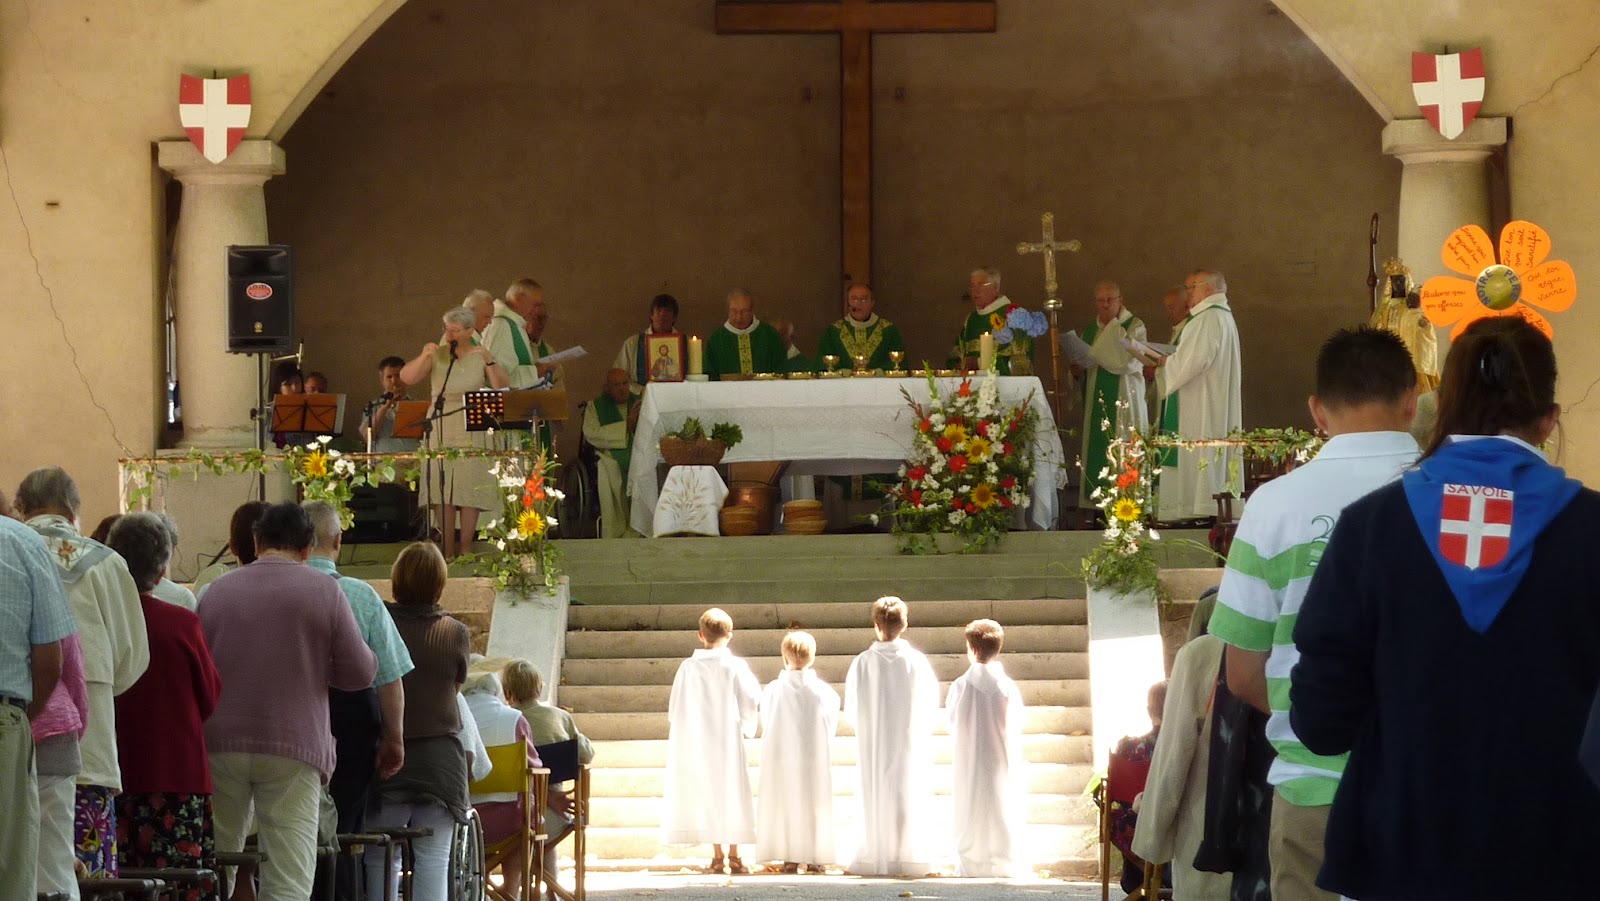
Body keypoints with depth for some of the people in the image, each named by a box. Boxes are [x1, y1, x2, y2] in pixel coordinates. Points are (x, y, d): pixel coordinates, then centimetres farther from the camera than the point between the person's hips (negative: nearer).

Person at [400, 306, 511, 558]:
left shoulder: (481, 356, 5)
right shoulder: (437, 355, 6)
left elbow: (504, 386, -7)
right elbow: (406, 377, -5)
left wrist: (489, 361, -21)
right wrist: (424, 357, -20)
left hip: (472, 433, -1)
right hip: (440, 430, 1)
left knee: (470, 490, -4)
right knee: (443, 491, -5)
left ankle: (465, 550, 1)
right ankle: (447, 553, -2)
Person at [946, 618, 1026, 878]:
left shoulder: (960, 686, -11)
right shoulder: (1007, 687, -10)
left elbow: (951, 721, 0)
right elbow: (1019, 721, 1)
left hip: (969, 761, 0)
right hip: (1001, 759, 0)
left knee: (971, 810, 8)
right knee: (1003, 808, 8)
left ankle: (971, 863, 9)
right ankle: (1004, 860, 8)